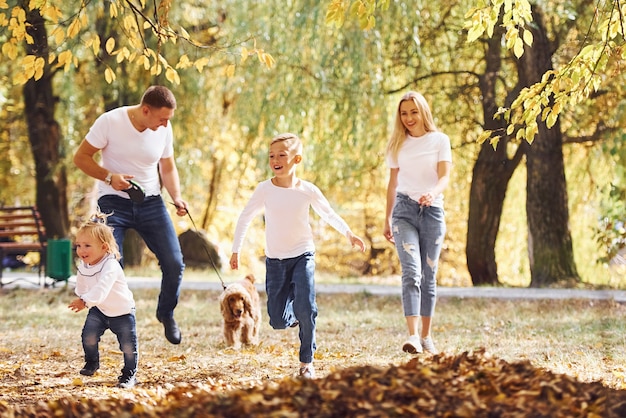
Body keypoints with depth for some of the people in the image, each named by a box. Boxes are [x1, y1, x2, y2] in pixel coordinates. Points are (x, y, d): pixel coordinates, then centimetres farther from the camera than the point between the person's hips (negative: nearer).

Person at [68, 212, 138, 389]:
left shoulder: (110, 266, -33)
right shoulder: (83, 265, -8)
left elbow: (101, 288, -49)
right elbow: (81, 286, 13)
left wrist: (85, 301, -59)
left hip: (122, 312, -5)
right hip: (98, 310, 5)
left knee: (128, 346, 0)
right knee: (89, 336, -14)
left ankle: (129, 374, 20)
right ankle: (92, 362, 12)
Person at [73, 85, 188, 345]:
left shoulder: (164, 129, -1)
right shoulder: (110, 122, -14)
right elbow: (81, 157, -7)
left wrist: (177, 197, -5)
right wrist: (109, 176, -22)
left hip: (151, 203, 4)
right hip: (114, 203, -3)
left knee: (174, 262, -4)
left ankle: (166, 313, 22)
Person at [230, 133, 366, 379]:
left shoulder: (307, 190, -8)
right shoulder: (265, 189, -9)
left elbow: (328, 214, 7)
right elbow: (245, 217, 2)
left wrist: (349, 234, -4)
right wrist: (236, 250, 3)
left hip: (302, 256, -1)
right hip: (275, 260, 1)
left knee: (306, 309, -18)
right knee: (278, 322, -2)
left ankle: (307, 361, -1)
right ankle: (292, 314, 35)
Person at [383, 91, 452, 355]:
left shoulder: (439, 141, 2)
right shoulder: (397, 144, 10)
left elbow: (444, 177, -7)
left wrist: (433, 193, -29)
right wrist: (387, 219, 18)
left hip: (432, 210, 0)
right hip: (404, 209, 0)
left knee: (429, 275, 5)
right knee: (411, 271, -16)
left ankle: (426, 336, 15)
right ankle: (413, 336, -25)